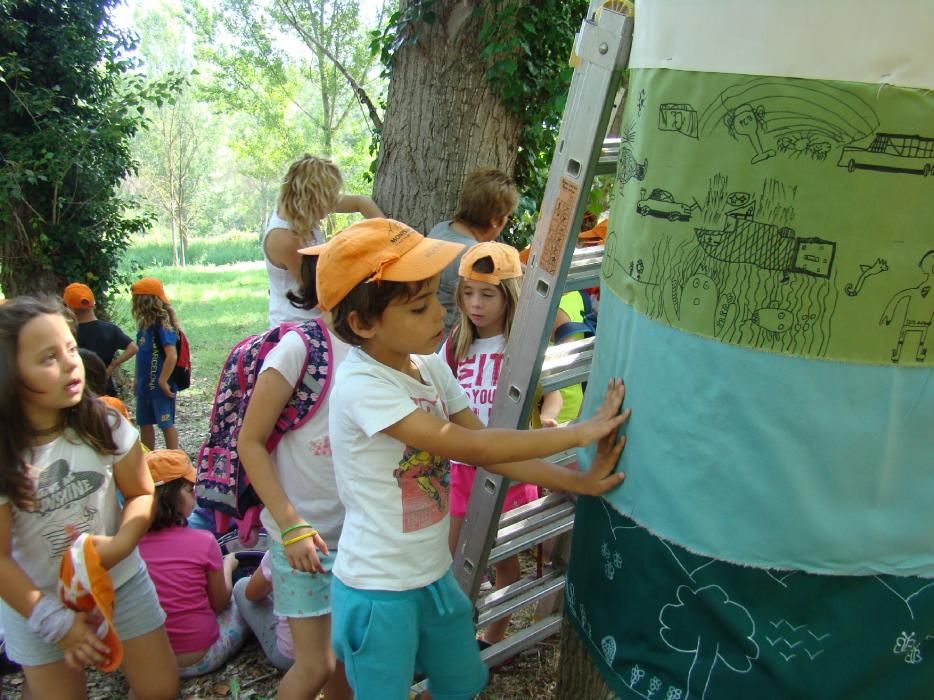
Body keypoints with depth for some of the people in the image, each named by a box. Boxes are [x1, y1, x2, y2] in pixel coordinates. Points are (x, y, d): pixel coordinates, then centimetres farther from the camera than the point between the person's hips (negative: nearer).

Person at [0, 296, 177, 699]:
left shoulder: (104, 424, -14)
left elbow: (142, 493, -5)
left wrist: (120, 544, -24)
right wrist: (56, 623, -16)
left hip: (121, 583, 2)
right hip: (37, 605, -1)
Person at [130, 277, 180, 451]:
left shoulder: (163, 324, -18)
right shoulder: (145, 323, 7)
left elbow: (172, 356, -25)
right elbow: (143, 354, 14)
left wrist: (163, 381, -21)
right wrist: (137, 379, 13)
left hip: (160, 385, -9)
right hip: (146, 385, 9)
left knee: (166, 424, 1)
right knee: (145, 423, 16)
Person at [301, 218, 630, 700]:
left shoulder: (431, 366, -4)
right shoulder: (360, 387, -27)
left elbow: (489, 454, -4)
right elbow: (472, 447, -30)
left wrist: (577, 481, -14)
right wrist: (580, 432, -25)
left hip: (435, 575, 7)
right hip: (378, 591, -7)